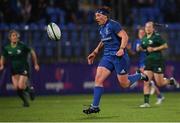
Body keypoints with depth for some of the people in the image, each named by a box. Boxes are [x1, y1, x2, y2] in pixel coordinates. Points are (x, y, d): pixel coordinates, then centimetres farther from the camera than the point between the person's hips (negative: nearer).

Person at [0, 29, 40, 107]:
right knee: (16, 88, -6)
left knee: (21, 86, -18)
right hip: (14, 70, 4)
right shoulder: (6, 48, -5)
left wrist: (36, 64, 4)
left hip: (24, 69, -4)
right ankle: (25, 101, 17)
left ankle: (30, 89, 17)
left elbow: (32, 52, -1)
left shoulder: (22, 46, -14)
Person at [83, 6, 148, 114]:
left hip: (119, 57, -8)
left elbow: (125, 36, -17)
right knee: (98, 79, -8)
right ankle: (95, 106, -9)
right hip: (107, 56, 8)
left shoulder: (113, 25, -13)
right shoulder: (102, 28, 12)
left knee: (124, 84, 1)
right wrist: (95, 53, 23)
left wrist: (122, 49, -30)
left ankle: (140, 76, 30)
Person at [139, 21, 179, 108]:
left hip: (158, 61, -6)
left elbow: (165, 46, -11)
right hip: (148, 61, 6)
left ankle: (171, 81, 28)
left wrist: (154, 49, -17)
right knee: (146, 82, -7)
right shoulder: (144, 39, 12)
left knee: (159, 83, -3)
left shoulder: (157, 36, -9)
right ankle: (146, 102, -7)